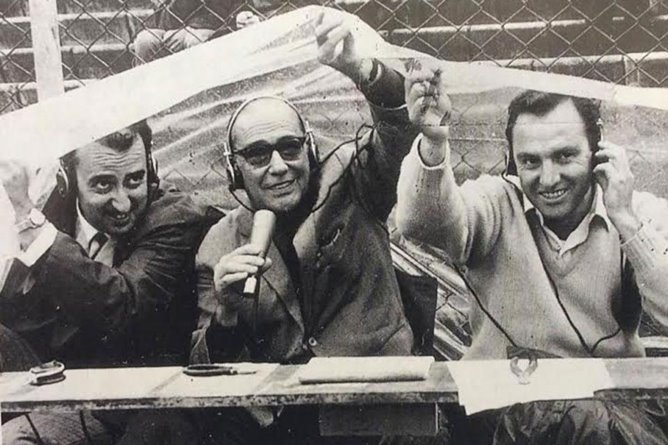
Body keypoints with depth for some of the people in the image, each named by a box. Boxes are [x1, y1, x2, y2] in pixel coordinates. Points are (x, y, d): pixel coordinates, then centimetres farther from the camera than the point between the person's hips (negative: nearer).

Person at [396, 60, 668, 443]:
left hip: (615, 406, 2)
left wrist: (625, 220, -16)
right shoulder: (497, 203, -4)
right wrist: (434, 142, -41)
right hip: (503, 407, -2)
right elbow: (421, 224, -24)